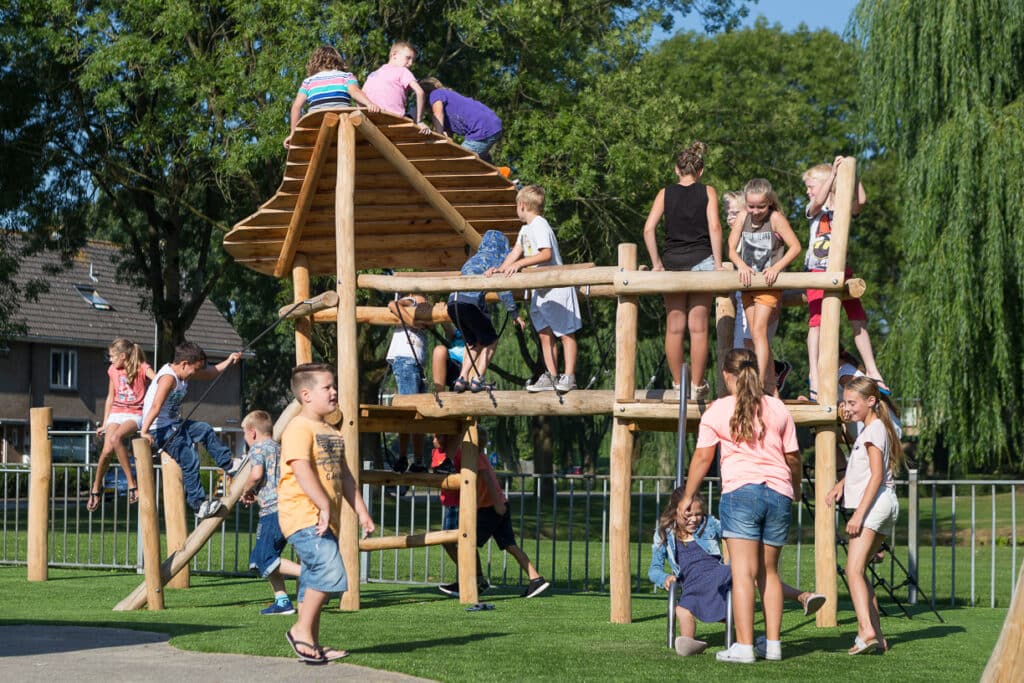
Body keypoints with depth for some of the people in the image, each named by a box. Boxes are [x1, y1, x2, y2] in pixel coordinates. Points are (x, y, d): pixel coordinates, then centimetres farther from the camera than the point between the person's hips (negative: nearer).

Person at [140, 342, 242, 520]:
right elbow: (155, 407, -33)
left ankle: (228, 464, 33)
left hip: (174, 424, 10)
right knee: (190, 460, -14)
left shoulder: (183, 373, 7)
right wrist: (144, 432, -41)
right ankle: (198, 504, -10)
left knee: (205, 430, 17)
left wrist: (228, 362, 15)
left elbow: (209, 373, 23)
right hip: (160, 429, -10)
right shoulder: (168, 378, -23)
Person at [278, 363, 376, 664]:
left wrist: (361, 511, 18)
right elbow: (302, 470, -22)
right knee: (330, 572, -21)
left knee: (315, 580, 11)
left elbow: (344, 475, 25)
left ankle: (311, 644, 15)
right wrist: (325, 507, -27)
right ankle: (302, 630, -10)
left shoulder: (332, 433, 20)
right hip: (303, 516, -10)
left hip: (325, 520, 10)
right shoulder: (298, 429, -11)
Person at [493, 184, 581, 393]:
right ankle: (551, 377, 12)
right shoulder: (526, 229, 14)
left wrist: (520, 263, -30)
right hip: (540, 289, 10)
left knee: (565, 333, -5)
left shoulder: (540, 226, -16)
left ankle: (569, 376, -7)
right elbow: (516, 252, 14)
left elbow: (546, 254, -27)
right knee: (545, 333, 9)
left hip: (556, 287, -10)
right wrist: (500, 270, 1)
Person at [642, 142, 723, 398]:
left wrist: (656, 263, 2)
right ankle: (697, 385, 3)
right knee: (698, 327, 1)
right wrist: (718, 263, -6)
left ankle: (678, 384, 11)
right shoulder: (707, 192, 2)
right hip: (701, 261, -1)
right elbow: (714, 226, -9)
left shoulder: (665, 193, 5)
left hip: (672, 262, 1)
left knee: (674, 327, 7)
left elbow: (648, 228, -4)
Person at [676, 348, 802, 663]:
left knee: (743, 572, -8)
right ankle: (772, 643, 12)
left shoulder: (716, 411, 3)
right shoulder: (777, 408, 12)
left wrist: (687, 497, 12)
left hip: (741, 491, -4)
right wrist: (796, 488, 32)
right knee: (769, 571, 14)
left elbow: (702, 457, 2)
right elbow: (793, 456, 14)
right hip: (779, 493, 4)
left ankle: (743, 646, -14)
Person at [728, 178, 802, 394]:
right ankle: (771, 389, 14)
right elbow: (731, 249, 2)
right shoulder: (742, 218, 4)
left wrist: (776, 268, -21)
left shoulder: (775, 218, -10)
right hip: (748, 282, 6)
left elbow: (795, 247, -11)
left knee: (759, 330, -18)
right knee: (758, 336, 7)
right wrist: (742, 265, -17)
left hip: (768, 283, -6)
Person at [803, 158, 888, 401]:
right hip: (818, 272, -1)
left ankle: (872, 372, 11)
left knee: (859, 320, 2)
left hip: (842, 272, 2)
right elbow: (819, 202, -20)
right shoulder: (814, 210, 5)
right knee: (817, 322, -8)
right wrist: (833, 172, -22)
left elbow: (861, 200, -16)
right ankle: (814, 378, -7)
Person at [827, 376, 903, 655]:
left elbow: (877, 476, -18)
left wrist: (859, 513, -23)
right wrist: (840, 484, 13)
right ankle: (876, 636, 13)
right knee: (858, 571, 14)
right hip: (881, 506, 10)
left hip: (874, 504, -10)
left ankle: (867, 630, -36)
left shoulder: (874, 429, -9)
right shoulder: (872, 429, 21)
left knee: (853, 569, -21)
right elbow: (861, 470, 32)